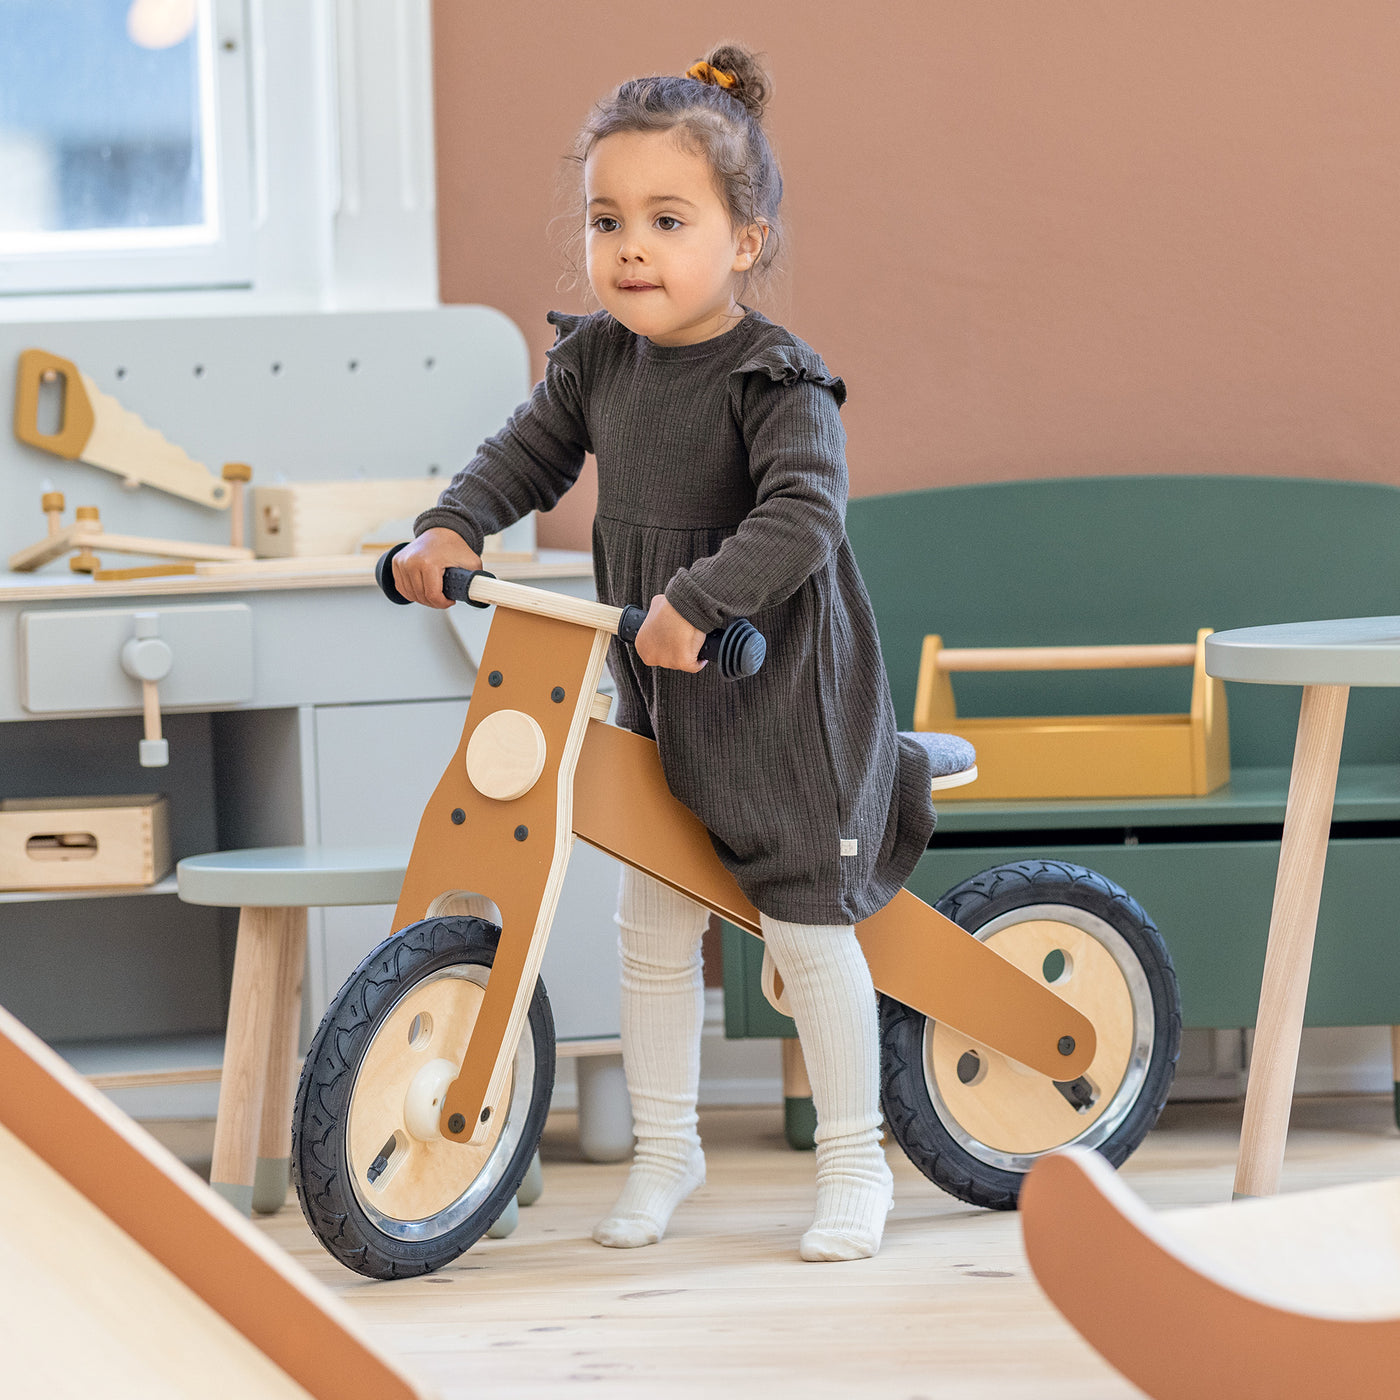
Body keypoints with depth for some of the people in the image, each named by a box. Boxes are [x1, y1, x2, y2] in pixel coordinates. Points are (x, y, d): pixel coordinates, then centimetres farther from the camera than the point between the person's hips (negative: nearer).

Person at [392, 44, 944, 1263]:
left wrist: (696, 601, -41)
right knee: (652, 923, 12)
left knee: (804, 923, 1)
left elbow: (803, 514, -31)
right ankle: (664, 1151, 26)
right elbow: (531, 454, 11)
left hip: (779, 697, -6)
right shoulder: (598, 357, 1)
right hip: (656, 703, 7)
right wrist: (450, 528, -6)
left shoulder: (776, 380, -20)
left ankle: (854, 1162, 15)